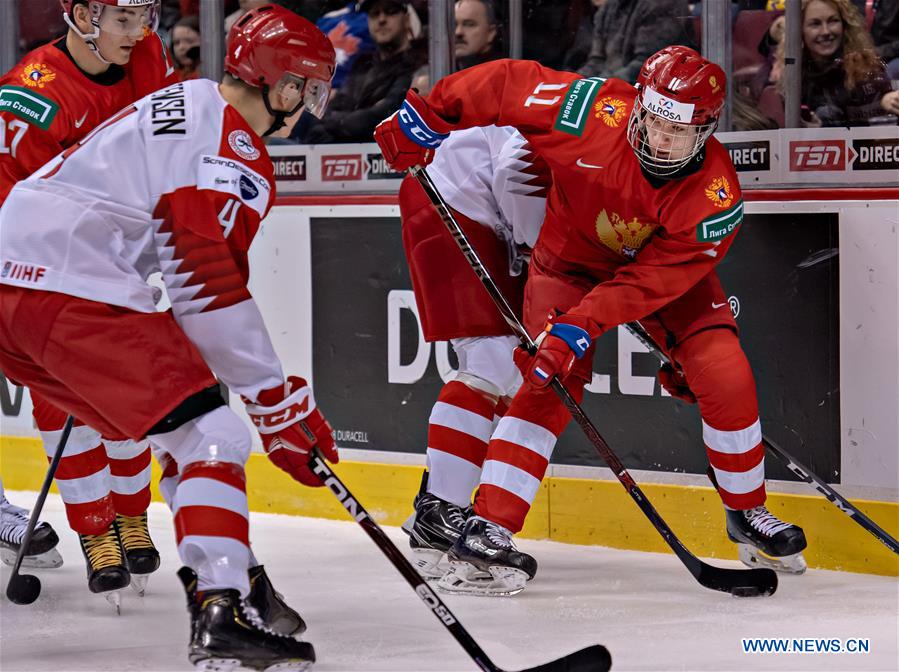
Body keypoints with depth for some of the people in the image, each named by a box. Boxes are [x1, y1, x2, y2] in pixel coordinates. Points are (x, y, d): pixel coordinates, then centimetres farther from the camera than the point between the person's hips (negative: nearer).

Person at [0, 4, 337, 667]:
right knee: (213, 434, -9)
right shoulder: (235, 154, -9)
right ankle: (221, 612, -20)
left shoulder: (180, 105, 22)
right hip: (78, 296, -10)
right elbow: (212, 291, -15)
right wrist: (281, 402, -10)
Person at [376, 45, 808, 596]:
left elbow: (648, 282, -32)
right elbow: (509, 83, -20)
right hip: (571, 257, -1)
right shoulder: (597, 111, -33)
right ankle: (486, 531, -20)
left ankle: (747, 514, 9)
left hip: (665, 268, 1)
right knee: (553, 383, -20)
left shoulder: (716, 198, -31)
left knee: (726, 378, -13)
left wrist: (579, 327, -40)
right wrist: (429, 113, -17)